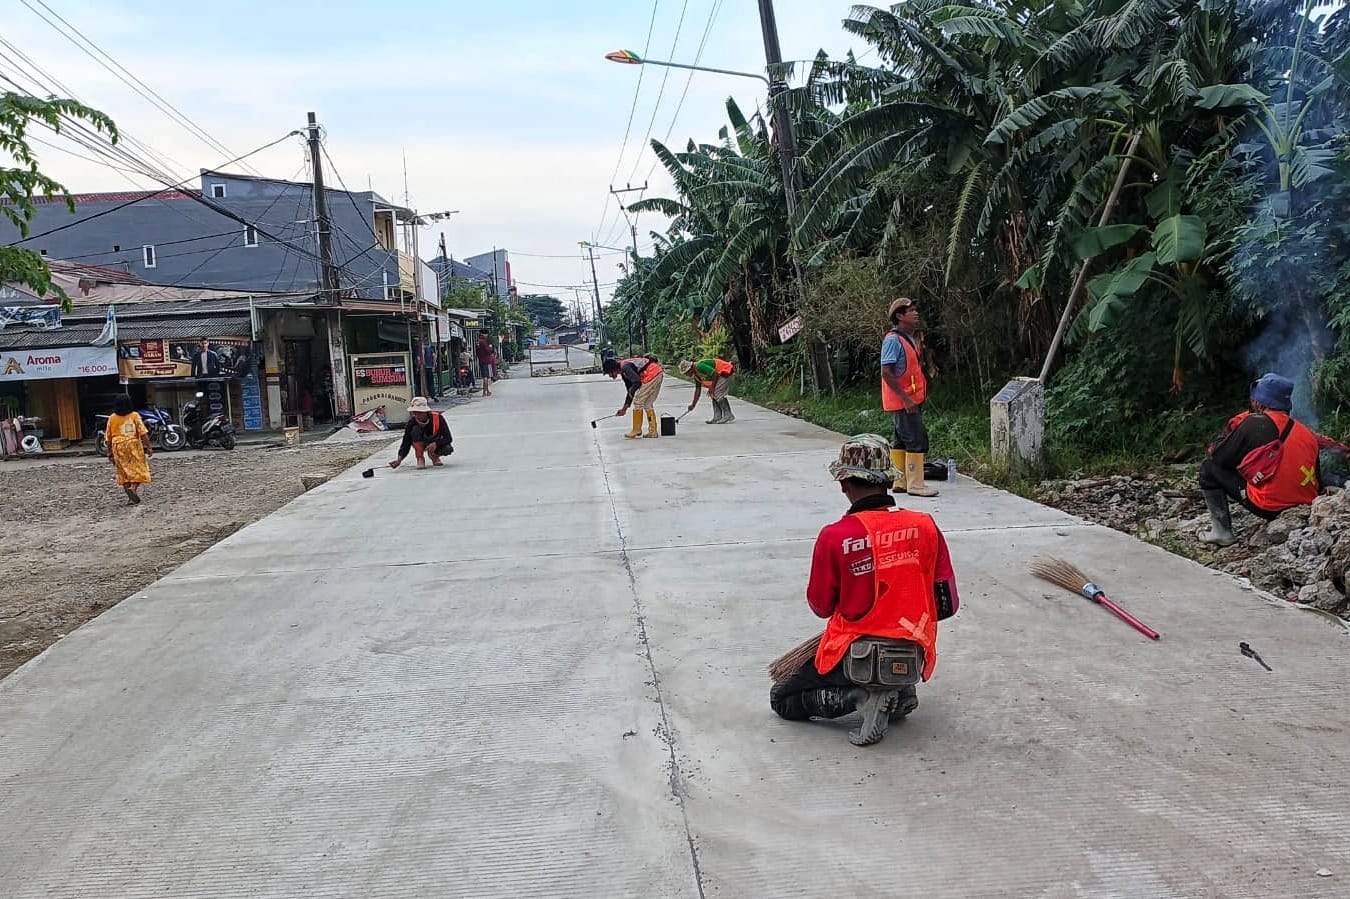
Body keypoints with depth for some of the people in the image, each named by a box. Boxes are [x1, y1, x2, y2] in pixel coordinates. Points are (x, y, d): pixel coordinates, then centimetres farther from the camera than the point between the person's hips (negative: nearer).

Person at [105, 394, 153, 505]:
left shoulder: (112, 418, 4)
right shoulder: (134, 416, -3)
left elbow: (108, 438, 7)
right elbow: (143, 433, -10)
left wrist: (110, 453, 13)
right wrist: (148, 447, -8)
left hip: (118, 447, 3)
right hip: (134, 446, -3)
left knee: (124, 471, 10)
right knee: (138, 470, 2)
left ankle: (131, 497, 8)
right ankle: (133, 488, -23)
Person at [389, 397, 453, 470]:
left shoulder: (438, 418, -26)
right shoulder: (412, 423, -22)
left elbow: (448, 438, -26)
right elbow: (406, 443, -23)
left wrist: (435, 444, -45)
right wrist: (399, 459, -40)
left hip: (436, 445, 0)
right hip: (420, 444, 0)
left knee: (448, 449, -33)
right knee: (415, 429, -30)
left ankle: (434, 455, 3)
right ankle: (420, 458, -20)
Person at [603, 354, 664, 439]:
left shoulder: (624, 367, -12)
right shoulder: (624, 373, 18)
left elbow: (637, 382, -22)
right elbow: (630, 390, 26)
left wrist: (631, 392, -3)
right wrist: (624, 408, 29)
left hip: (652, 374, -10)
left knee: (638, 401, -1)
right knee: (648, 404, 15)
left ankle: (637, 430, 6)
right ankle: (653, 431, 15)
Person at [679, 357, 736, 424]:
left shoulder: (699, 366, -21)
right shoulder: (696, 375, 11)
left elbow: (715, 373, -25)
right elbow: (698, 389, 19)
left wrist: (712, 387, -17)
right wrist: (693, 404, 20)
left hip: (727, 371, -10)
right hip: (721, 374, 10)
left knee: (717, 393, -13)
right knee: (713, 394, 9)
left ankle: (729, 416, -9)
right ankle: (717, 417, 10)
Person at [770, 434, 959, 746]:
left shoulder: (834, 536, -16)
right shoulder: (926, 526, -6)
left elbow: (821, 607, -3)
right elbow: (947, 605, -1)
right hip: (914, 660, 5)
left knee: (781, 700, 15)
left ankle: (861, 696, -7)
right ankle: (898, 692, 11)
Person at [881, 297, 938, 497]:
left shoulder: (912, 338, 14)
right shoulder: (893, 340, -15)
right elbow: (886, 372, -20)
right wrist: (906, 398, -22)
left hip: (911, 400, 9)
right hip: (902, 401, -9)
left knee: (902, 441, 13)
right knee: (917, 440, -9)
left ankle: (900, 481, 20)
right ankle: (915, 484, -4)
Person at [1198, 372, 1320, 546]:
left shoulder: (1255, 423, -11)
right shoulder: (1304, 430, 6)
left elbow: (1219, 457, -3)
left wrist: (1230, 431, 14)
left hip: (1270, 508, -7)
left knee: (1209, 468, 6)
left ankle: (1221, 531, 4)